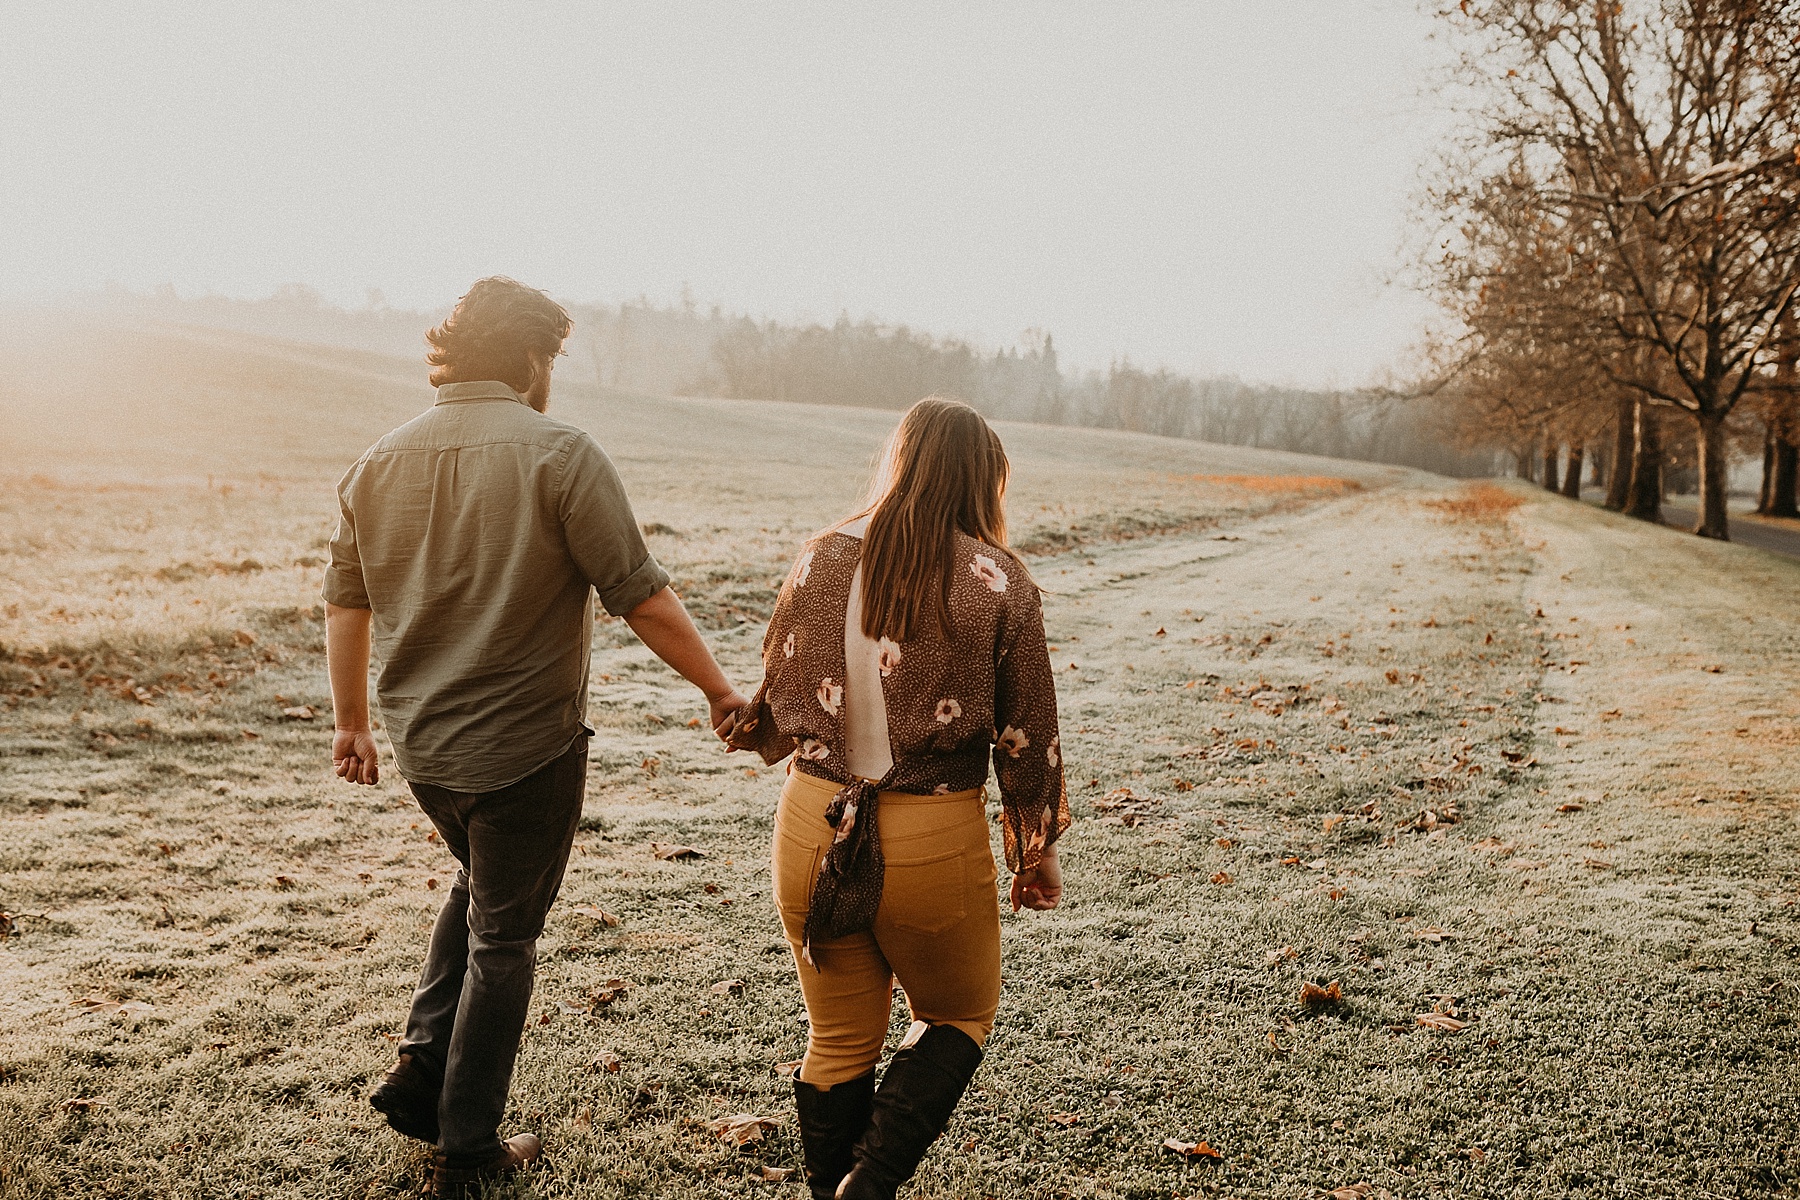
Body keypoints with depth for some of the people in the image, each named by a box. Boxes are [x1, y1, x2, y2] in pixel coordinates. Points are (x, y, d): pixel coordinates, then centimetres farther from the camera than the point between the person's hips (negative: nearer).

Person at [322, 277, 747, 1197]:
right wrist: (717, 688, -4)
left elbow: (345, 603, 10)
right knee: (503, 937, 12)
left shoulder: (380, 462, 3)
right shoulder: (559, 454, -16)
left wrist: (351, 722, 21)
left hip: (418, 743, 6)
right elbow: (642, 600, -17)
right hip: (525, 745, -5)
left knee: (479, 882, 32)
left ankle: (423, 1064, 24)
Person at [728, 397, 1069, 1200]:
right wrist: (1038, 852, 10)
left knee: (839, 1042, 21)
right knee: (957, 1017, 23)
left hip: (814, 829, 3)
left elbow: (776, 700, 8)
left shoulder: (820, 560, -1)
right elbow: (1028, 736, -4)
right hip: (936, 837, -2)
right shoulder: (999, 582, -8)